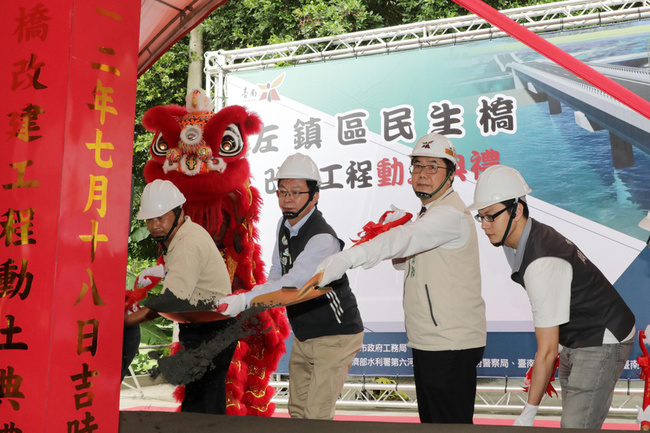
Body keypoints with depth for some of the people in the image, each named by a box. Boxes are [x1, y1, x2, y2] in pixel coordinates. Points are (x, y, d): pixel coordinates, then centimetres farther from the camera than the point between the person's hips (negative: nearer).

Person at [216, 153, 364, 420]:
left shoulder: (322, 240, -26)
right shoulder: (285, 224, 2)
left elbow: (292, 282, -38)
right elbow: (277, 273, 10)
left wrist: (244, 301, -47)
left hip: (335, 337, -9)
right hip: (303, 336, 9)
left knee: (316, 417, -11)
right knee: (297, 412, 16)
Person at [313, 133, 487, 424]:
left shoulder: (450, 214, -18)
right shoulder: (429, 213, 18)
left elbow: (404, 239, -34)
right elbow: (405, 257, 19)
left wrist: (346, 259, -44)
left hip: (451, 347, -10)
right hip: (428, 343, 10)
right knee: (431, 421, 19)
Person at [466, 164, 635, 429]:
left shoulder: (542, 264, -32)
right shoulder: (528, 236, -4)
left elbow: (547, 352, -28)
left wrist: (528, 414, -22)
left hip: (602, 343, -10)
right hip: (576, 342, 10)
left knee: (575, 427, -13)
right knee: (573, 423, 15)